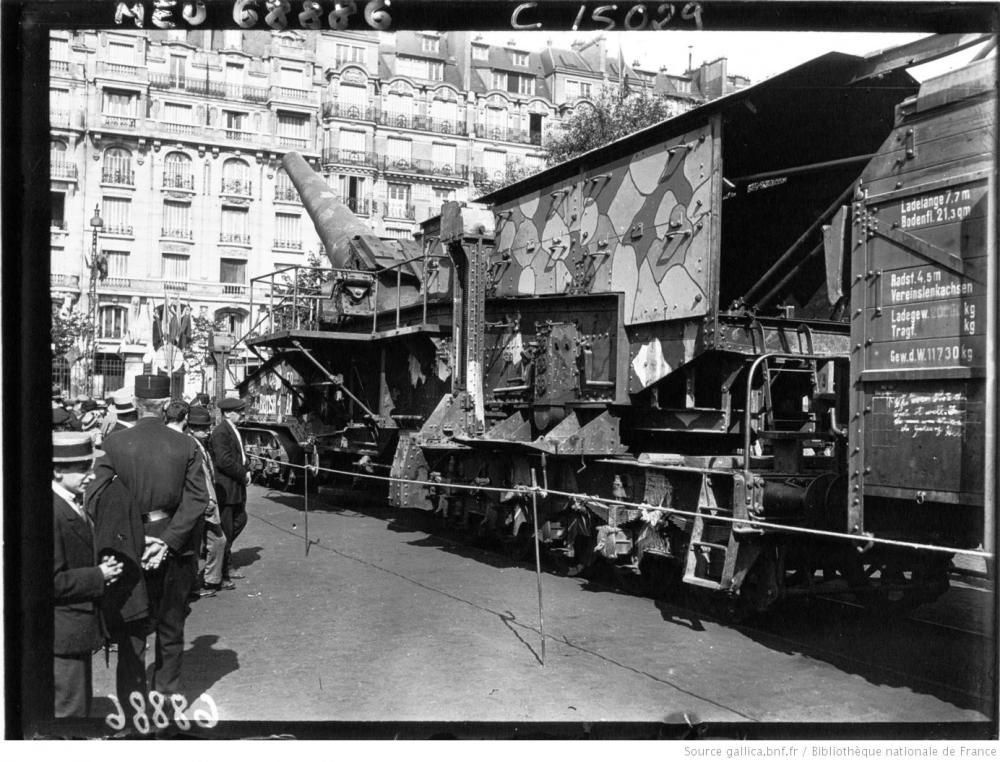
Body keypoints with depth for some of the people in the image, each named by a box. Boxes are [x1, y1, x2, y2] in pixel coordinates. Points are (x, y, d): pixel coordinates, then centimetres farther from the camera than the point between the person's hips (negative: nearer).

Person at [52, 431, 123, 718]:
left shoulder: (71, 505, 8)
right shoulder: (54, 512, -24)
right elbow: (52, 582, -26)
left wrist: (101, 568, 1)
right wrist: (98, 576, -19)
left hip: (77, 625, 10)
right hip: (65, 630, -10)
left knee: (80, 704, 21)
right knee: (70, 708, 3)